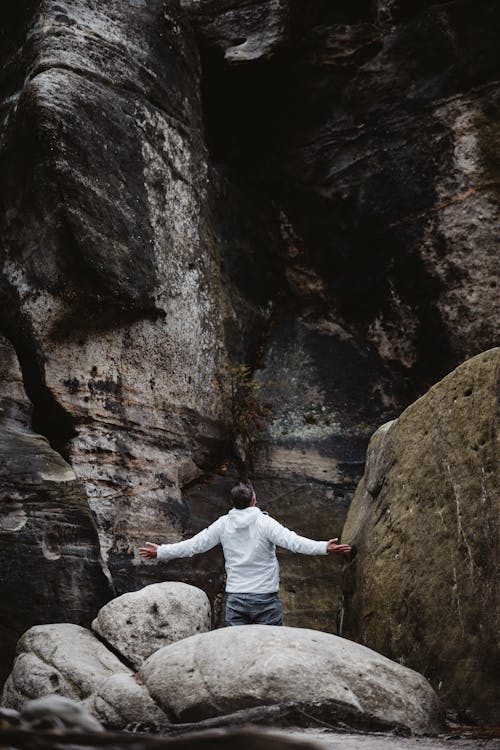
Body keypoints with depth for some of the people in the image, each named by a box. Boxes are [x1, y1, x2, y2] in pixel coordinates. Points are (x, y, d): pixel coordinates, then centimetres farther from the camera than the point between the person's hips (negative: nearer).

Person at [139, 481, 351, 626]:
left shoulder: (223, 524, 2)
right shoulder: (264, 523, -10)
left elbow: (193, 545, 7)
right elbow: (292, 541, -22)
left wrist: (160, 552, 19)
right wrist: (324, 548, -26)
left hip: (235, 599, 3)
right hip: (265, 598, -3)